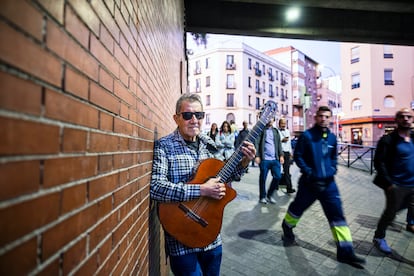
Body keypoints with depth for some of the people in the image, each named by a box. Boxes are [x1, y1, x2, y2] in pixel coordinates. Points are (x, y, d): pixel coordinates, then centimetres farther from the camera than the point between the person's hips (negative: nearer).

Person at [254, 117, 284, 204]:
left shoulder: (275, 131, 17)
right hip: (264, 159, -5)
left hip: (275, 159, 5)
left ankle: (269, 195, 22)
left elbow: (279, 144, 15)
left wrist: (281, 155, 5)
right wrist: (257, 156, -13)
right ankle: (262, 197, 21)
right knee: (263, 178, 4)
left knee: (277, 177, 2)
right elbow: (257, 143, -6)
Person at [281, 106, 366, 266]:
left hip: (328, 182, 4)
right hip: (310, 181, -4)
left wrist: (333, 170, 4)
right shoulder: (307, 135, -10)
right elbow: (297, 156, -9)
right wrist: (308, 172, -16)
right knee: (298, 207, 13)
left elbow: (333, 157, 19)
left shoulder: (332, 137, 6)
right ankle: (287, 227, 41)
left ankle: (345, 252, 14)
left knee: (337, 214, 4)